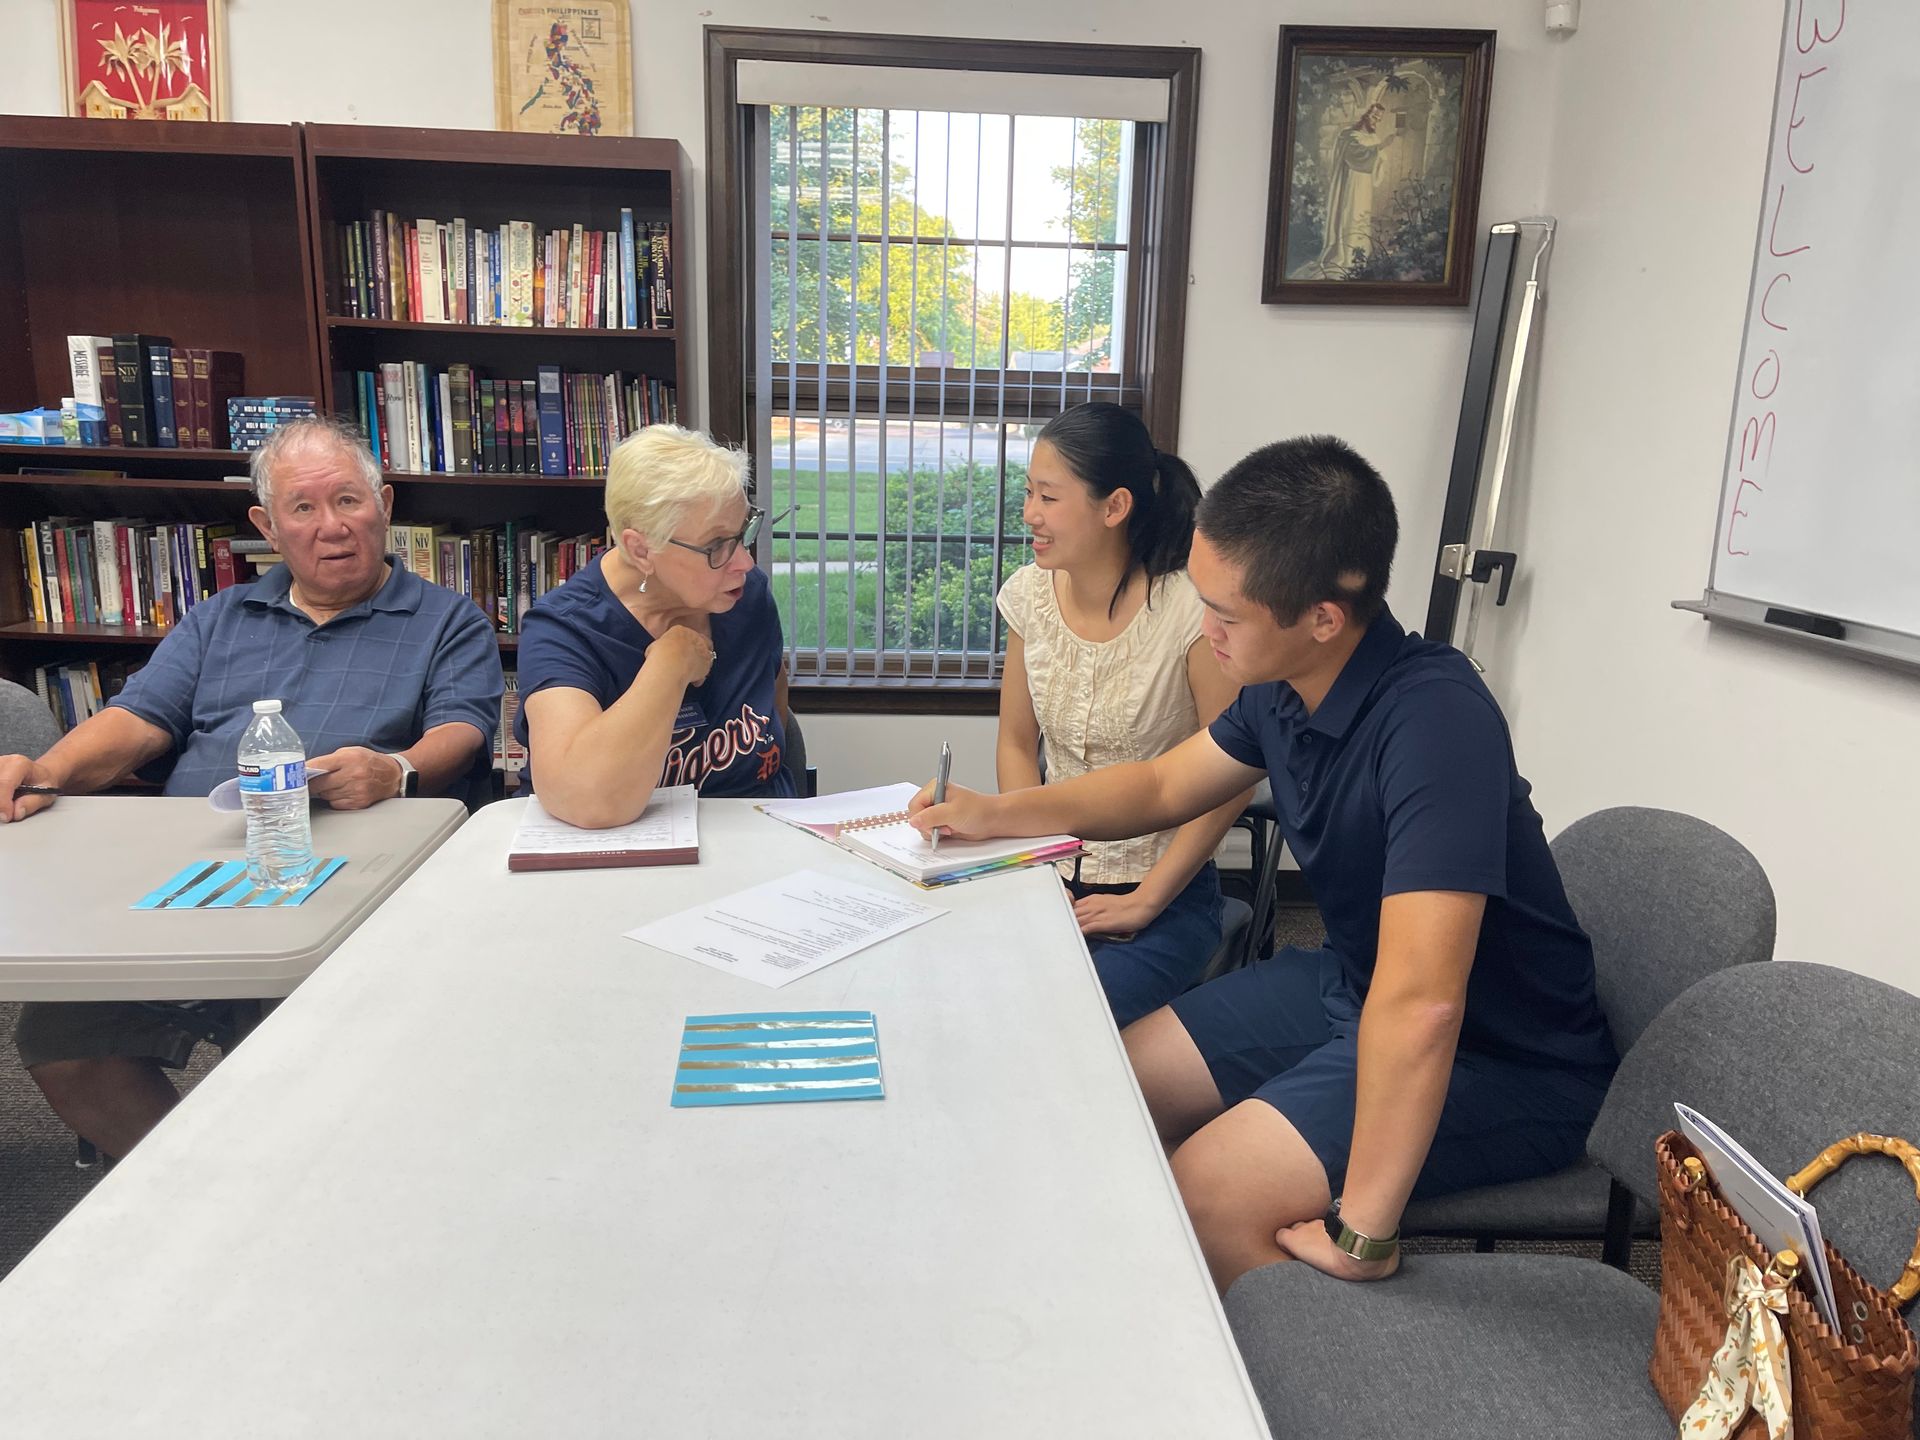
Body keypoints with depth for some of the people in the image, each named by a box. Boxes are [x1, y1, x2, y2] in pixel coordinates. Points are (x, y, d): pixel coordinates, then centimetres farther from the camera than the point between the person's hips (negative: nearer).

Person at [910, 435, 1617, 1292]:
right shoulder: (1283, 687, -6)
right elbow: (1162, 786, 12)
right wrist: (989, 814, 3)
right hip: (1350, 988, 8)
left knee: (1206, 1195, -23)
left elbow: (1419, 1004, -38)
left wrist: (1363, 1232, -31)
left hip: (1505, 1063, -8)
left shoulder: (1435, 722, -33)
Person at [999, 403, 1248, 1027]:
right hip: (1054, 877, 5)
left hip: (1166, 898, -4)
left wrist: (1145, 902, -13)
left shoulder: (1189, 611, -18)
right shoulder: (1031, 594, 0)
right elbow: (1017, 745, 8)